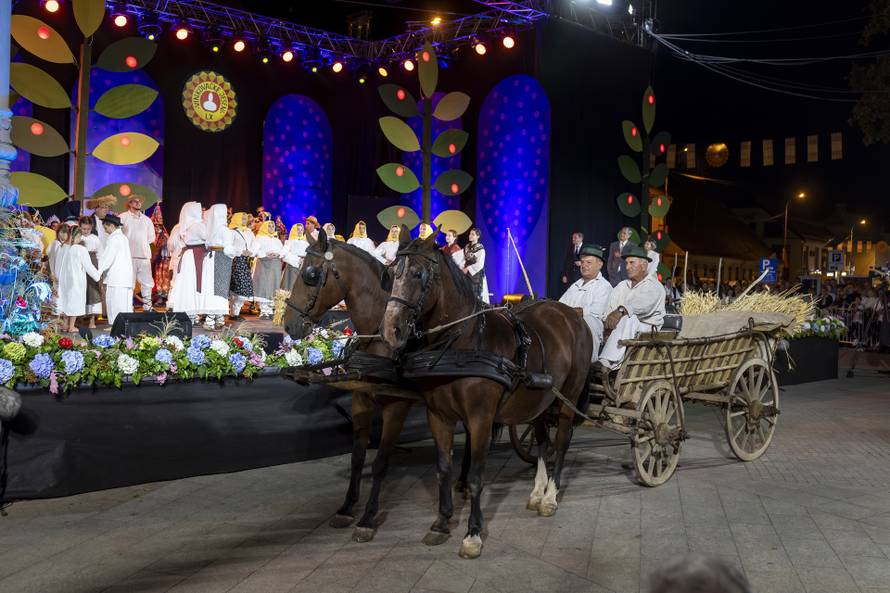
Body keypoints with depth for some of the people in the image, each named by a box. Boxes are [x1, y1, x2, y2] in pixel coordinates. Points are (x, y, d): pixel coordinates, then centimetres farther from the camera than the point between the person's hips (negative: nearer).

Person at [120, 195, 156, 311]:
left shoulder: (147, 220, 18)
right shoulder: (123, 218, 4)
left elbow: (151, 238, 20)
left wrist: (141, 244, 9)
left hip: (144, 255, 4)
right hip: (129, 256, -4)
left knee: (147, 283, 4)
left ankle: (147, 307, 13)